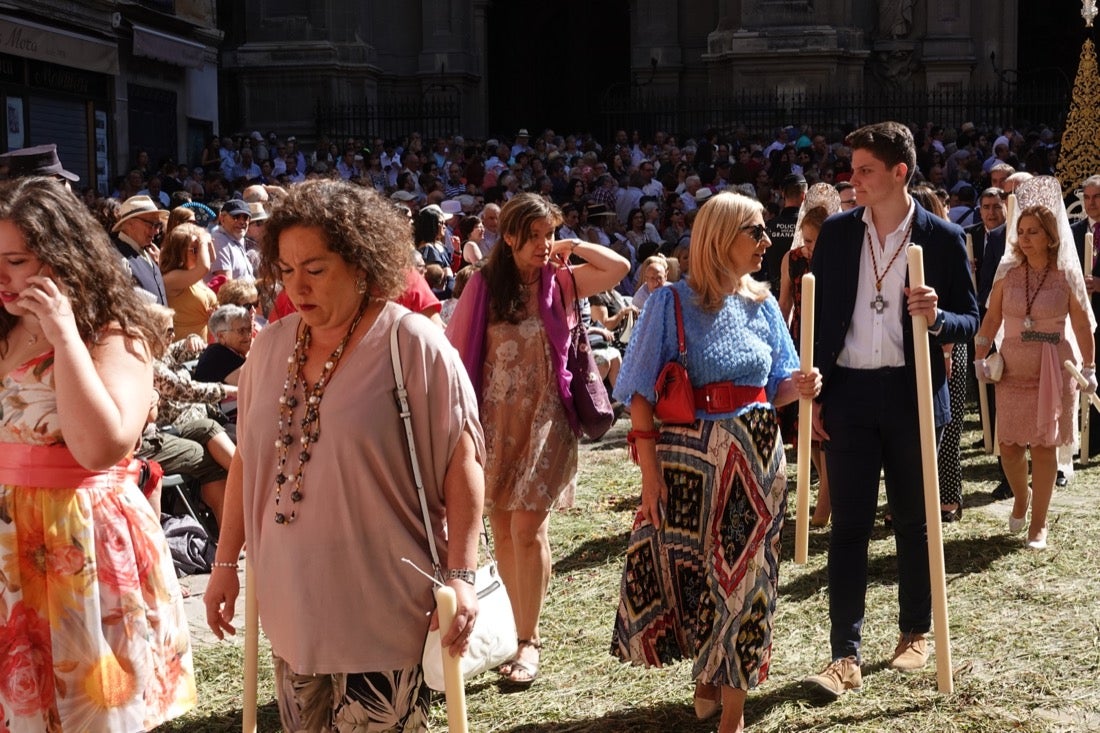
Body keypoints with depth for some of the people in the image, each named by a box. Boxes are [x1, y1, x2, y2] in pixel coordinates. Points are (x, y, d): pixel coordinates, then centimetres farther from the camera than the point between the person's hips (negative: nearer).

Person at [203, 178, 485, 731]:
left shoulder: (412, 343, -10)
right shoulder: (272, 345, 5)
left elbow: (461, 463, -10)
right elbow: (247, 459, 13)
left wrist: (460, 575, -14)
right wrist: (225, 562, 14)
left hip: (379, 609, -5)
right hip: (290, 603, 5)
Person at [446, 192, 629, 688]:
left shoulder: (560, 281, 2)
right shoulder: (484, 284, 1)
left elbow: (619, 267, -10)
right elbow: (457, 345, 3)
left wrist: (573, 247, -1)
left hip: (544, 417, -2)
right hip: (496, 419, 2)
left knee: (527, 527, -9)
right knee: (502, 530, 8)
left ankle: (528, 640, 2)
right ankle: (517, 629, 23)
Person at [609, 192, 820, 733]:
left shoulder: (762, 303, 6)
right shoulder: (674, 302, -7)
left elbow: (773, 388, 11)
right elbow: (642, 393, -9)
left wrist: (798, 386, -12)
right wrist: (650, 470, -15)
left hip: (756, 460, 3)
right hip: (691, 461, -3)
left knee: (746, 577, 5)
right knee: (694, 573, 7)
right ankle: (707, 674, 34)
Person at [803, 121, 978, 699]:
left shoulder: (942, 238, -3)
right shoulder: (836, 233, 4)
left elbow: (970, 321, 1)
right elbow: (819, 316, 7)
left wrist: (936, 319, -22)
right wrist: (813, 395, 2)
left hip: (911, 394, -1)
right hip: (848, 394, 1)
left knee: (913, 521, 11)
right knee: (848, 525, 0)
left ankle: (915, 634, 28)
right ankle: (845, 655, 3)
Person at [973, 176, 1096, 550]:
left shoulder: (1067, 276, -4)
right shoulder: (1008, 273, 0)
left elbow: (1083, 325, 0)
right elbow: (991, 319, 3)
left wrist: (1089, 369, 0)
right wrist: (980, 358, -4)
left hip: (1054, 370, -2)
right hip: (1013, 370, 2)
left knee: (1044, 445, 2)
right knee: (1008, 446, 2)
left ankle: (1038, 523, 13)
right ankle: (1021, 495, 33)